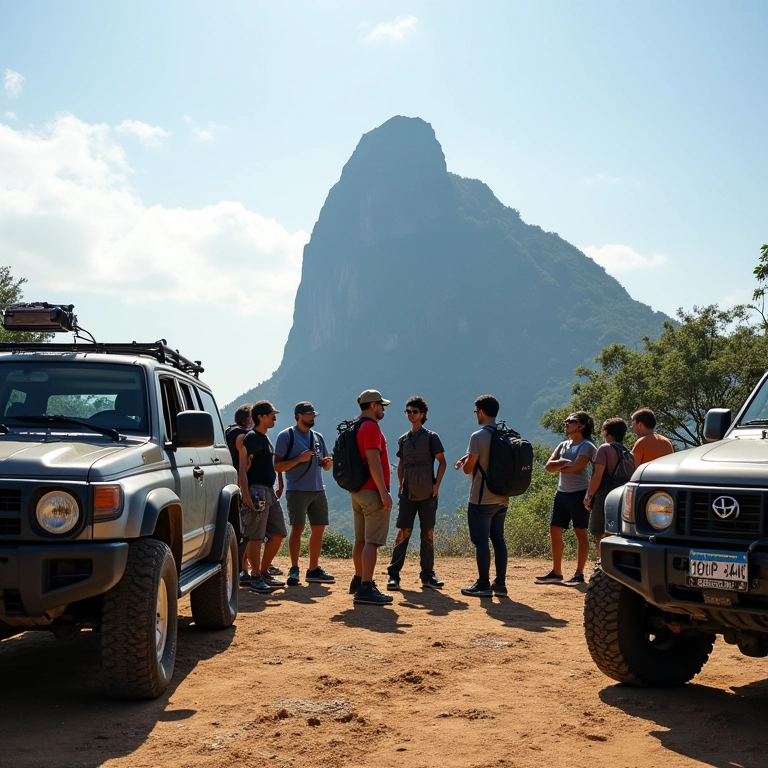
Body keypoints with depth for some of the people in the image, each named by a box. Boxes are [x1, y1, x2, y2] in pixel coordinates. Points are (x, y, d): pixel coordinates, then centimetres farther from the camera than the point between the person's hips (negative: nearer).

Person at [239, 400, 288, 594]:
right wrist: (246, 494, -25)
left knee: (278, 534, 11)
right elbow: (243, 468, -17)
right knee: (256, 536, -6)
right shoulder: (251, 438, -10)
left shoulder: (265, 438, 18)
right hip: (256, 491, -10)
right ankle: (256, 579, -2)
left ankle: (264, 572, 21)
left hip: (269, 491, 10)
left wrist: (277, 488, 23)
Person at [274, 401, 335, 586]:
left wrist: (327, 463, -2)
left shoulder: (318, 437, 16)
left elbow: (325, 465, 22)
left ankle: (313, 569, 17)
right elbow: (278, 466, -9)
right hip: (297, 490, -6)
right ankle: (294, 570, -6)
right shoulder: (286, 436, -3)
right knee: (297, 528, -10)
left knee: (318, 529, 7)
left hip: (318, 490, 6)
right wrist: (299, 459, -21)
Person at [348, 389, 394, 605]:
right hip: (372, 491, -10)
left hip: (357, 490, 10)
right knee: (372, 541, -11)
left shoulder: (354, 427, 16)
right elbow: (373, 461, -22)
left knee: (360, 539, 18)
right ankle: (366, 588, -15)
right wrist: (384, 492, -23)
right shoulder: (371, 426, -14)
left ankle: (359, 580, 28)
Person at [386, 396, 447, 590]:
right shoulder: (403, 439, 11)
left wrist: (437, 484, -8)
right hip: (408, 493, 2)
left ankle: (427, 574, 12)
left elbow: (442, 461, 0)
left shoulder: (430, 437, 0)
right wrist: (400, 484, 8)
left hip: (427, 494, -2)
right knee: (403, 532, -5)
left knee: (428, 534, 3)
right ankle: (393, 574, -6)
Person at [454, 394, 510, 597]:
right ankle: (500, 583, 15)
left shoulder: (478, 436, -15)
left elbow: (468, 469, -13)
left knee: (481, 540, -2)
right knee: (498, 539, 12)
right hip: (502, 497, 7)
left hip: (482, 499, -7)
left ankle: (483, 585, -1)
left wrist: (465, 460, 9)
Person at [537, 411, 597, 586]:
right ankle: (556, 572, 13)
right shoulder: (563, 445, 15)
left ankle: (579, 574, 3)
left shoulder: (587, 446, -6)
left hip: (579, 494, -8)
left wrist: (558, 466, -3)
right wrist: (563, 463, -14)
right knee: (555, 531, 6)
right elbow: (548, 466, 4)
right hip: (561, 493, 8)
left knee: (580, 532, -1)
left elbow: (576, 467, -19)